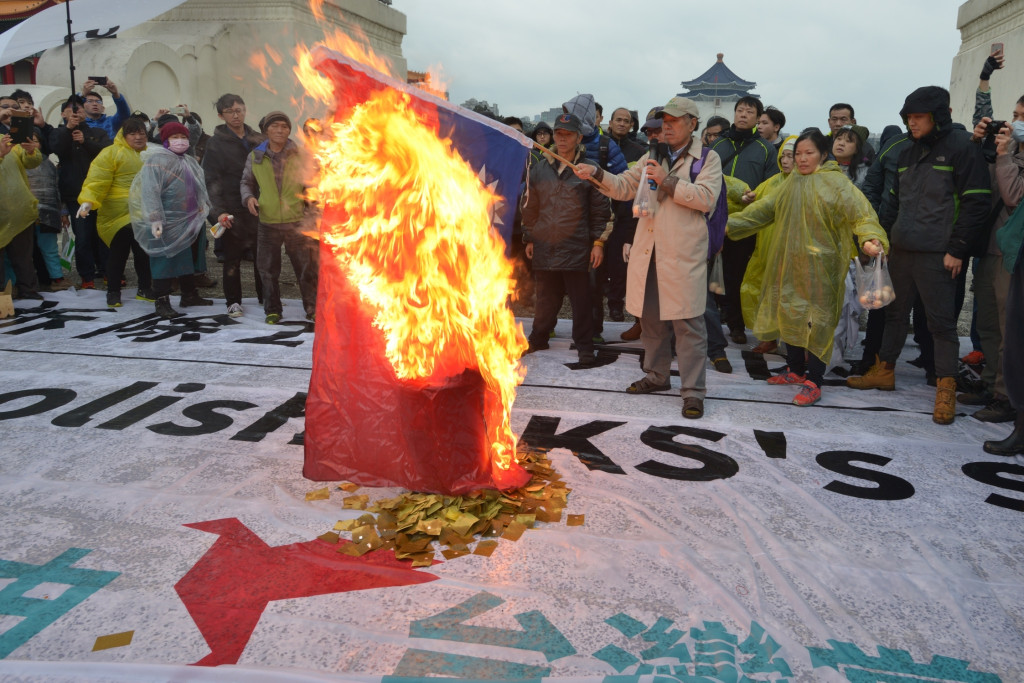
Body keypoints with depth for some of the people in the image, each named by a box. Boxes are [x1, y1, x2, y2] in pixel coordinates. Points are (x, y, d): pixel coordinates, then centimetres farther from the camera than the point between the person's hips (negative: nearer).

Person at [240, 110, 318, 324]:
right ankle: (272, 310, 23)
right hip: (268, 224, 2)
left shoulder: (300, 155, 1)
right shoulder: (255, 157, 5)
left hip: (297, 221, -1)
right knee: (268, 270, 9)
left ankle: (312, 308, 17)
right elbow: (247, 182, 18)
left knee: (306, 267, 4)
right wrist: (248, 197, -2)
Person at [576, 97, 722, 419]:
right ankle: (657, 376, 30)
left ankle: (693, 391, 2)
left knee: (687, 323, -4)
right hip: (647, 253, 5)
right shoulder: (651, 158, 17)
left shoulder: (708, 160, 3)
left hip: (684, 255, -5)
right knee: (651, 317, 14)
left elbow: (706, 197, -12)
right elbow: (623, 187, 12)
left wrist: (667, 181, -16)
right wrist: (597, 174, -5)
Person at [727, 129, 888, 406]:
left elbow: (861, 213, -18)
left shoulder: (835, 183, -8)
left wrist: (870, 237, -38)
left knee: (816, 321, -4)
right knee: (790, 315, 14)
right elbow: (763, 209, 14)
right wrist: (728, 224, 7)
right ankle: (795, 370, 29)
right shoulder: (791, 183, 13)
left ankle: (813, 383, 3)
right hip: (790, 263, 7)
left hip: (819, 267, -7)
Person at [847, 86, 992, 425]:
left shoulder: (961, 147, -8)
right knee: (894, 312, 15)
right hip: (900, 250, 7)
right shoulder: (909, 152, 15)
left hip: (936, 254, -7)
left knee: (941, 320, -2)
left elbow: (976, 203, -12)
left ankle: (946, 390, 6)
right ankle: (883, 371, 28)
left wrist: (957, 249, -15)